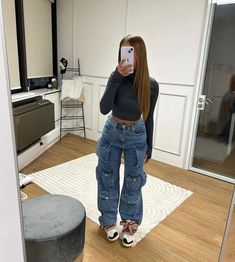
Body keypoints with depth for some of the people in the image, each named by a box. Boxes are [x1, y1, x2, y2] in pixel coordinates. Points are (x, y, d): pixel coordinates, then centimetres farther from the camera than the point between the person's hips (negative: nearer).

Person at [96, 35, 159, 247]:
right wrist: (117, 76, -35)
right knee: (109, 179, 11)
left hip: (136, 135, 0)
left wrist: (149, 147, 3)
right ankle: (109, 221, 34)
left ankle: (130, 224, 34)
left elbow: (148, 118, -3)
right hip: (112, 132, 1)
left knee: (133, 182, 11)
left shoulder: (151, 85, -14)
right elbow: (104, 109, -28)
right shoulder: (117, 78, -15)